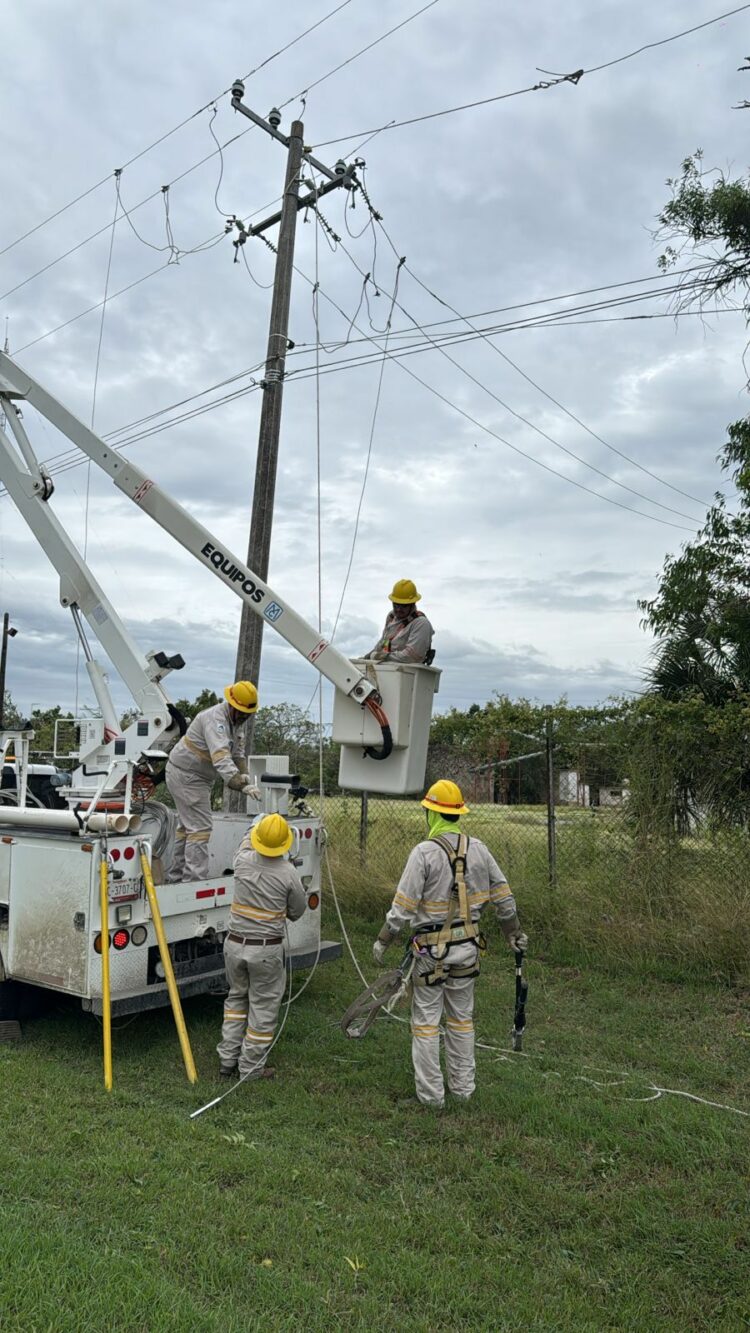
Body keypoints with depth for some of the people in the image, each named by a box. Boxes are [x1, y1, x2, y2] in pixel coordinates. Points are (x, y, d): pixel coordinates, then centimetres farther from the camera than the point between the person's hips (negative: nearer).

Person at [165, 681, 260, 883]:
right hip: (186, 774, -11)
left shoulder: (238, 720, 5)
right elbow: (221, 757, -41)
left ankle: (176, 878, 27)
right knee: (200, 827, -15)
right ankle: (195, 880, -16)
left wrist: (244, 774, -11)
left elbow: (238, 753, 9)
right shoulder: (216, 719, -27)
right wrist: (241, 785, -50)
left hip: (197, 776, 11)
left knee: (187, 826, 17)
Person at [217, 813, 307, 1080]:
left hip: (235, 944, 4)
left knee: (237, 998, 23)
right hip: (267, 950, -4)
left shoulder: (242, 861, -7)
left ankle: (227, 1060, 27)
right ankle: (251, 1068, 18)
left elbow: (247, 841, 19)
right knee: (263, 1007, 10)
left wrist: (259, 822, 36)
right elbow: (297, 911, 0)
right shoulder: (288, 873, -15)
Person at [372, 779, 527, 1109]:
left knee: (426, 1019, 8)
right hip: (467, 946, 5)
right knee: (462, 1017, 18)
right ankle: (463, 1087, 28)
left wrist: (383, 940, -4)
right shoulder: (478, 849, -1)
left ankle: (431, 1093, 15)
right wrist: (514, 933, 21)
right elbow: (503, 897, 7)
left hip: (432, 949, -5)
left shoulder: (424, 852, -17)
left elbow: (403, 907, -17)